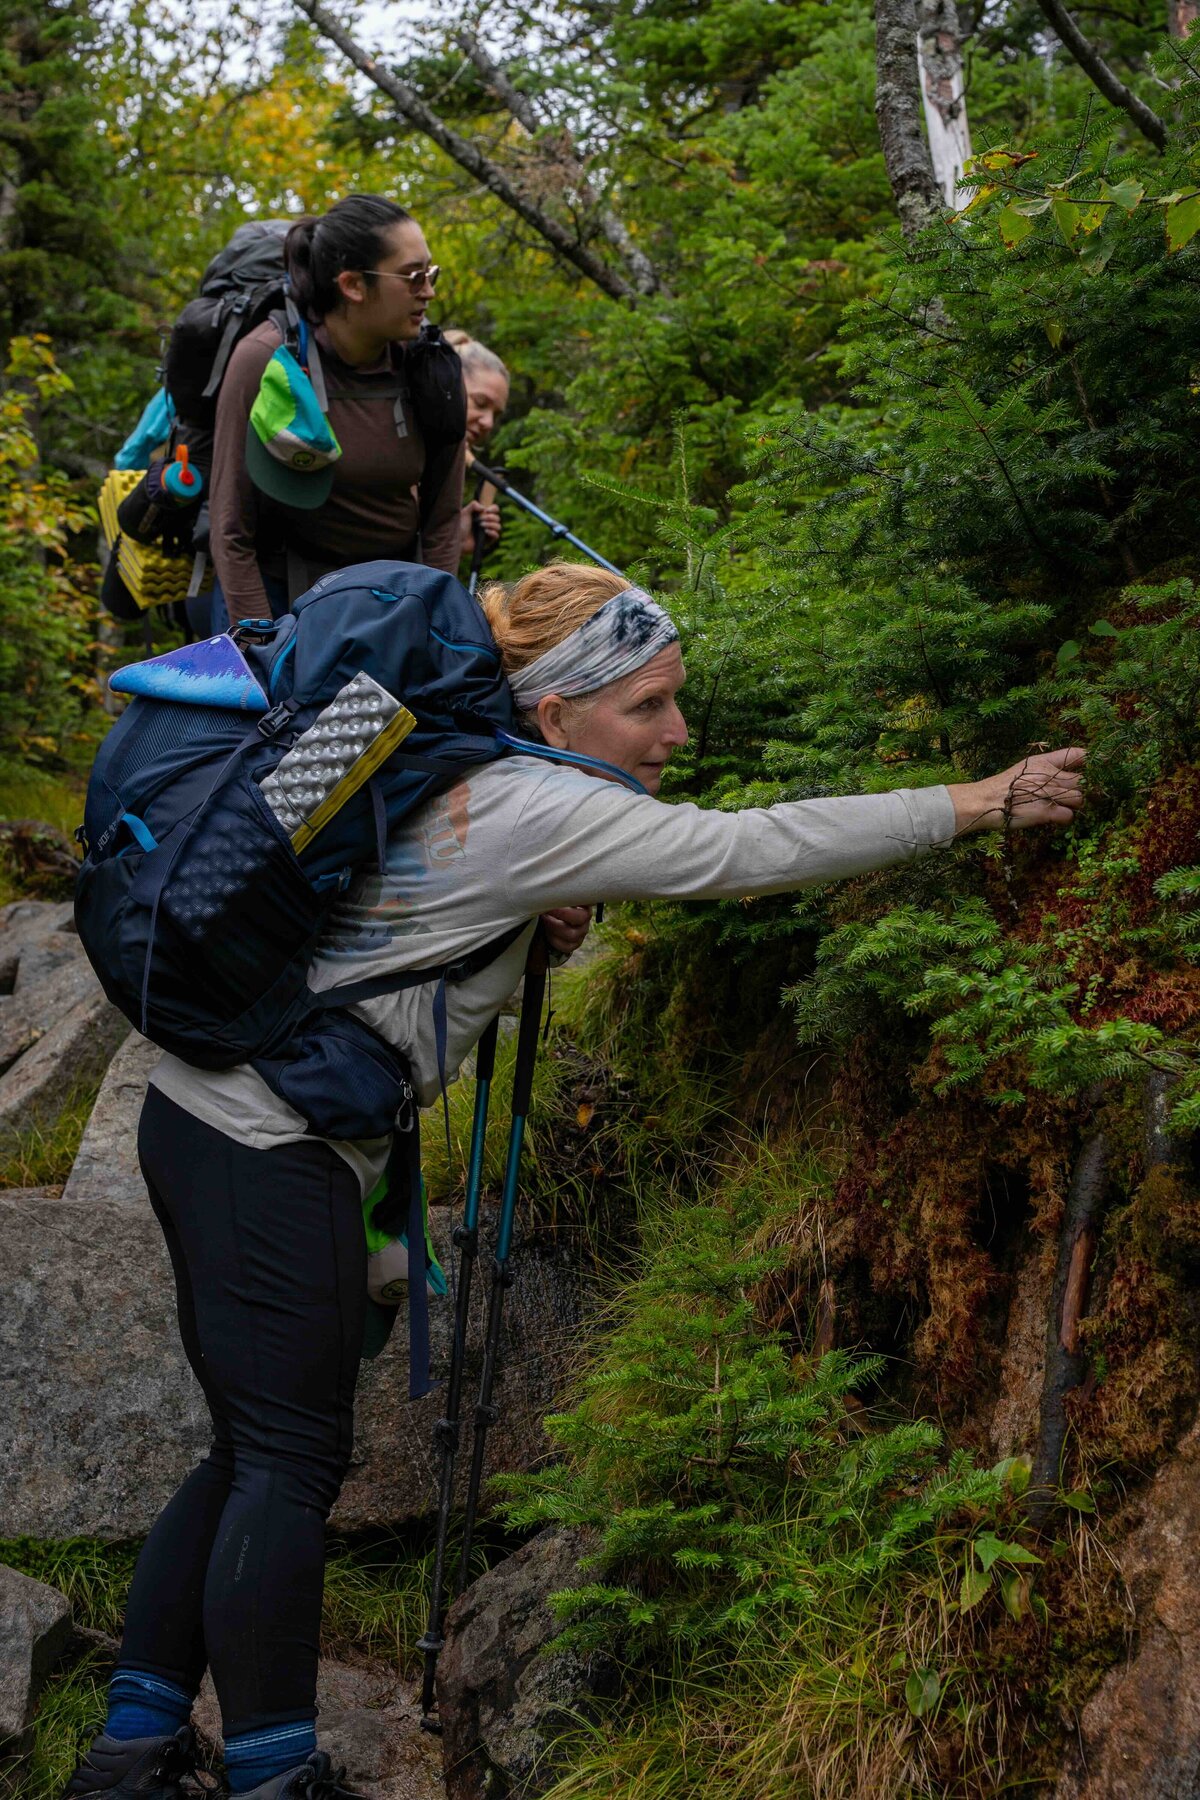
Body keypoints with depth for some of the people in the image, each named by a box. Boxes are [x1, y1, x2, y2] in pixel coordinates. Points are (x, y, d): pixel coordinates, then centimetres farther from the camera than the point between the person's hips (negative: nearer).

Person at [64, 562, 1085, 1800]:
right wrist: (979, 805, -14)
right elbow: (754, 850, -19)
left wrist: (535, 915, 3)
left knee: (251, 1453, 13)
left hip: (203, 1118, 9)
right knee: (289, 1462, -3)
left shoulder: (463, 778, 10)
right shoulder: (535, 809, -16)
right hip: (270, 1151, -9)